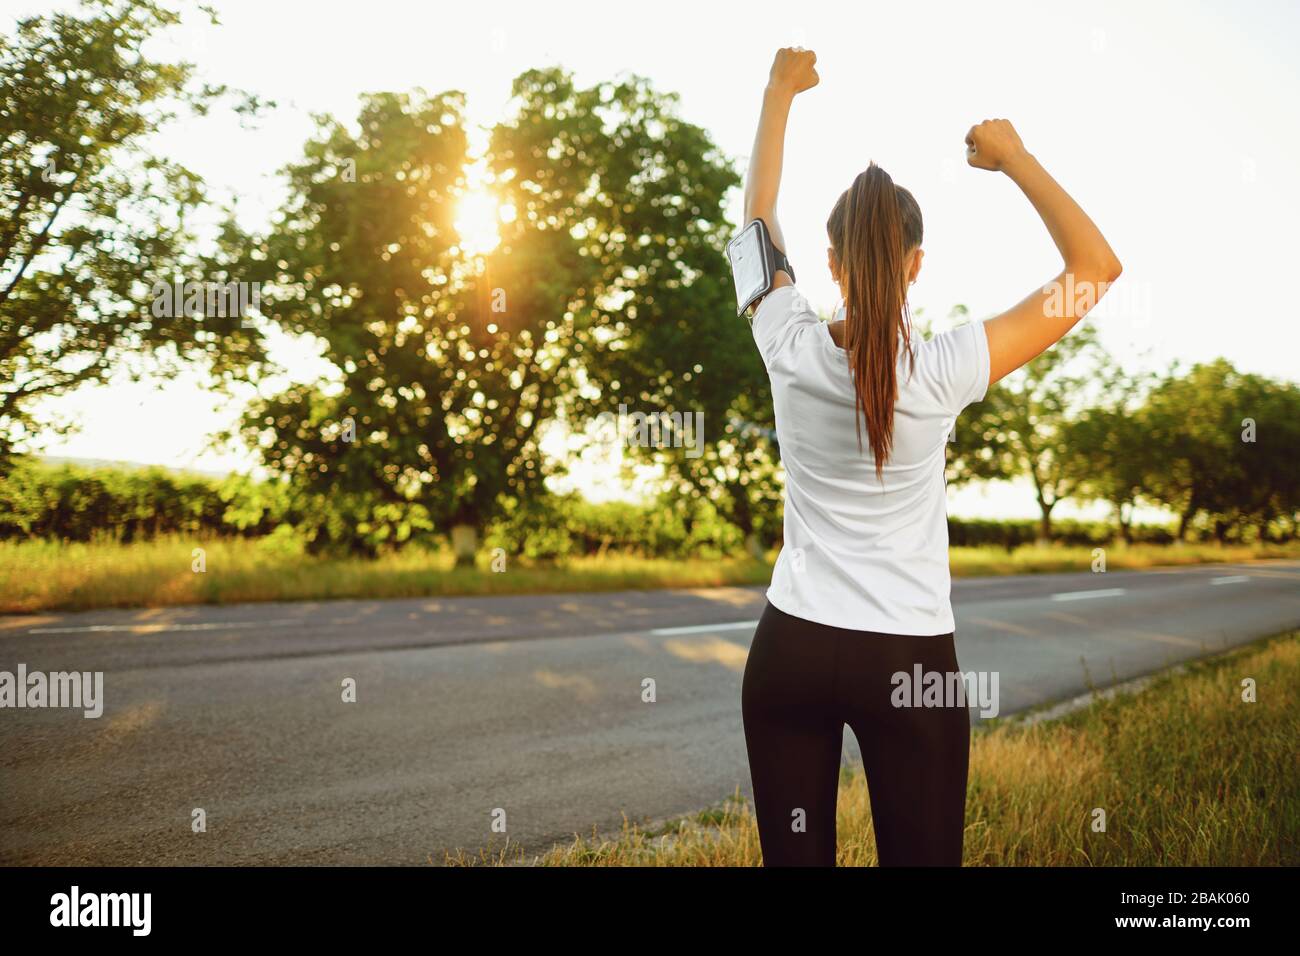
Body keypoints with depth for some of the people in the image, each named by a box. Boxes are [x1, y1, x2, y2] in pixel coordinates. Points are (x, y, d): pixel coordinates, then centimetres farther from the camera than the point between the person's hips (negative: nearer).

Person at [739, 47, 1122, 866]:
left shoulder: (792, 353, -9)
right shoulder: (941, 373, -15)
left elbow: (758, 218, 8)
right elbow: (1098, 267, -7)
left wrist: (780, 92, 19)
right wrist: (1016, 159, -2)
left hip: (792, 648, 2)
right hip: (909, 660, -2)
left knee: (794, 857, 11)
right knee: (920, 857, 10)